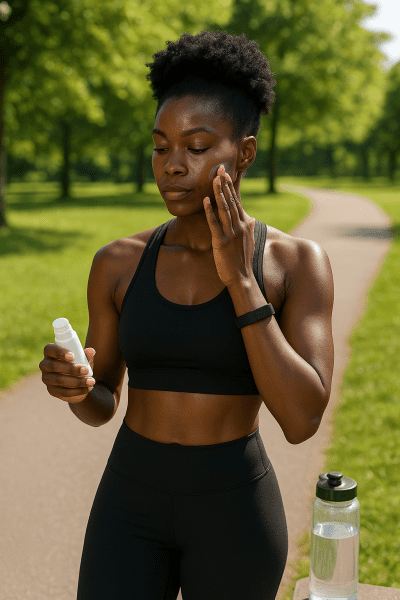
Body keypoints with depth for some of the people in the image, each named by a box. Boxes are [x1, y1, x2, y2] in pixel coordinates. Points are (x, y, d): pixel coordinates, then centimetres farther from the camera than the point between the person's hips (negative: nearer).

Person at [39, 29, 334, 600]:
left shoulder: (299, 262, -9)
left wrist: (239, 278, -23)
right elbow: (101, 406, 6)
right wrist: (72, 385, -19)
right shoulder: (119, 263, -2)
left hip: (236, 513, -1)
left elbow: (301, 419, -19)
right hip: (132, 505, 2)